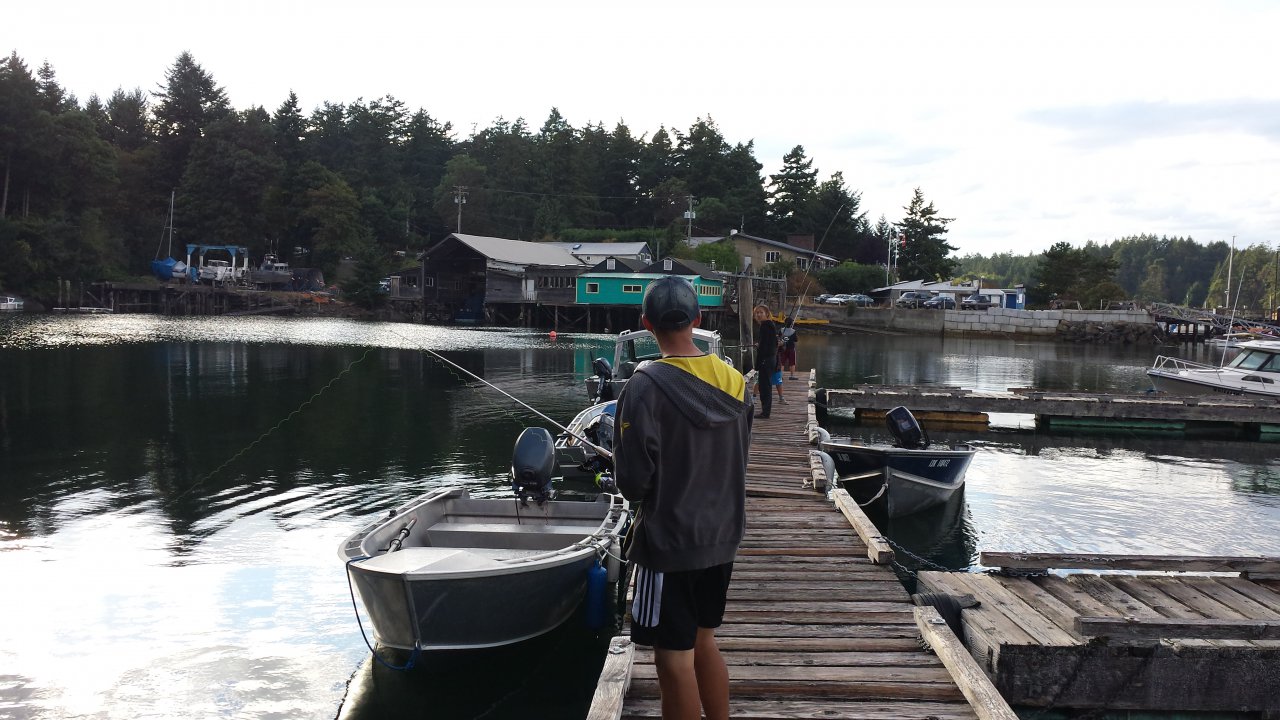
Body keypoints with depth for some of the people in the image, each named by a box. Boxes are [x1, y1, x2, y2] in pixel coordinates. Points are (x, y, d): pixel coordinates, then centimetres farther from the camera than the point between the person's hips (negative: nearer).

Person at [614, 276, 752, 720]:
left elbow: (633, 480, -17)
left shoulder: (647, 386, -19)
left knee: (675, 661, 4)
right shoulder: (734, 381, 0)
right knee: (702, 642, 21)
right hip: (722, 536, 7)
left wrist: (637, 492, 4)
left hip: (669, 543, -7)